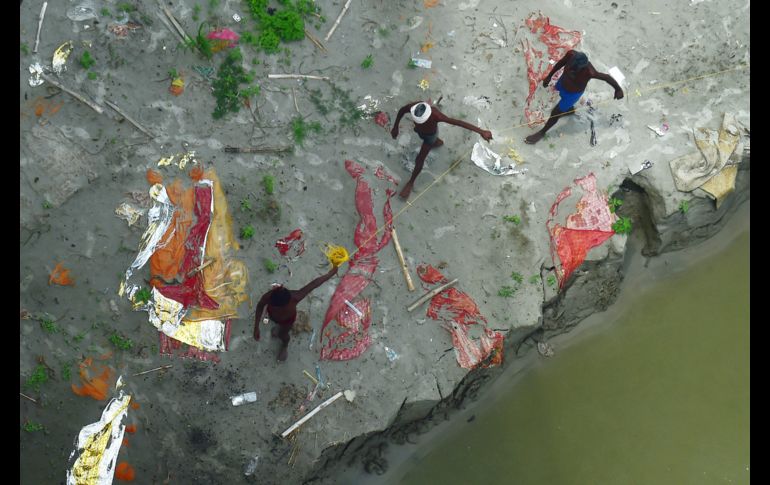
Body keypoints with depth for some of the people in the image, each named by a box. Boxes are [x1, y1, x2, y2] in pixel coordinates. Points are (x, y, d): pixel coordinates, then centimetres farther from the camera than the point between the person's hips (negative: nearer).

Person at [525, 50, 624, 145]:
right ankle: (570, 110, 68)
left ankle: (542, 132, 38)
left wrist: (618, 89, -9)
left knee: (555, 113, 10)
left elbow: (607, 77, -26)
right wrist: (549, 76, -1)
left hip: (573, 93, -5)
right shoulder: (571, 54, -34)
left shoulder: (590, 72, -43)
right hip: (563, 82, 5)